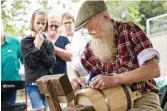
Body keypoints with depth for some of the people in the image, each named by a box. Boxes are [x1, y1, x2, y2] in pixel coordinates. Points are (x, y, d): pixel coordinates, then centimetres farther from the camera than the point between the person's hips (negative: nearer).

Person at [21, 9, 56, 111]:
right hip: (33, 84, -4)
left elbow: (50, 63, -3)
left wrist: (41, 46, -7)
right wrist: (37, 46, -9)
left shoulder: (48, 43, 11)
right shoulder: (26, 41, 1)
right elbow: (30, 63, -8)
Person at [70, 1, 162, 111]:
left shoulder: (130, 30, -9)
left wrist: (114, 79, -27)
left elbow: (154, 69, -18)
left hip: (142, 97, -4)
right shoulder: (92, 47, 5)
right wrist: (74, 78, -6)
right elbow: (74, 69, 20)